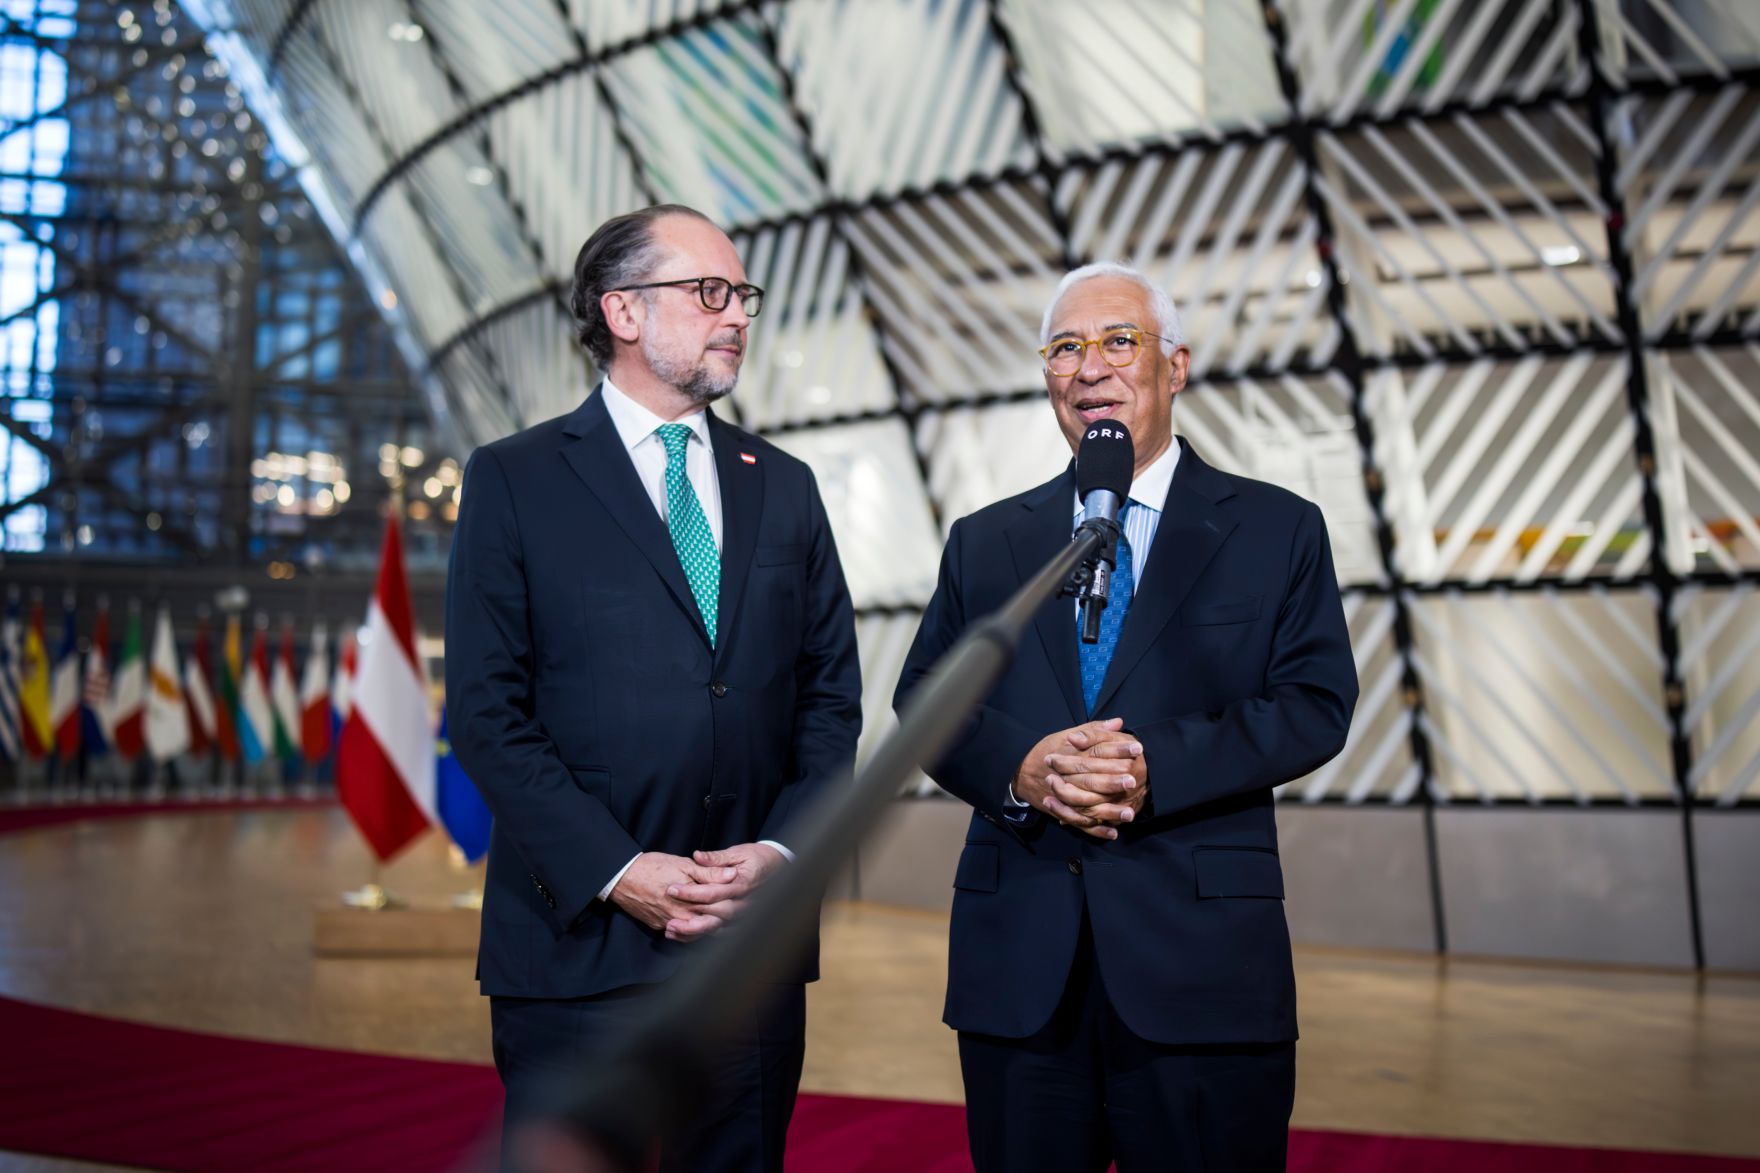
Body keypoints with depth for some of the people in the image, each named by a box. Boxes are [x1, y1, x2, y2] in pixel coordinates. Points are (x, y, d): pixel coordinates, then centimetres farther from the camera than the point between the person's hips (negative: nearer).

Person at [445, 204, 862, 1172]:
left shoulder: (784, 488, 13)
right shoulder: (514, 481, 0)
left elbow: (830, 695, 10)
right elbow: (487, 711, -6)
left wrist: (783, 850, -5)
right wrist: (617, 872, -14)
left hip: (756, 939, 4)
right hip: (581, 941, -3)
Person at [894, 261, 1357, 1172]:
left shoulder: (1277, 530, 5)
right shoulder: (983, 543, 13)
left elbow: (1316, 703, -3)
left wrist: (1157, 766, -17)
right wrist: (1018, 766, -14)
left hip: (1200, 958, -2)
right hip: (1017, 963, 3)